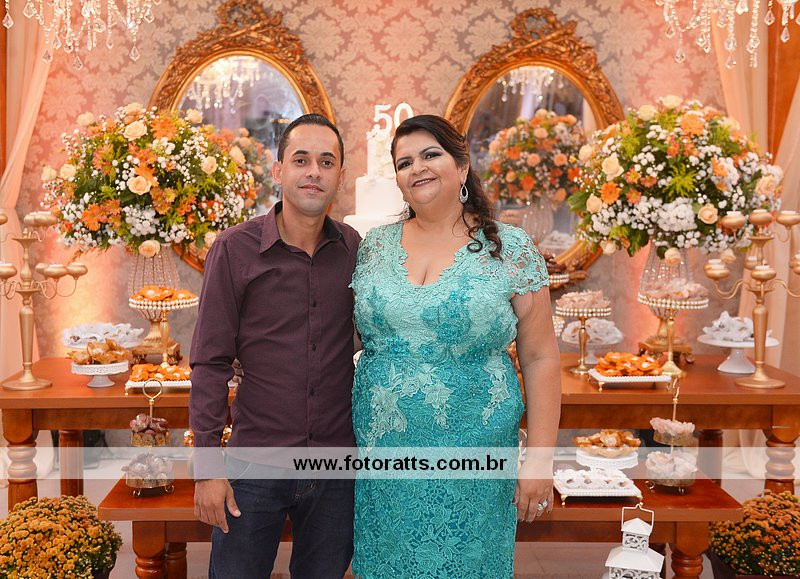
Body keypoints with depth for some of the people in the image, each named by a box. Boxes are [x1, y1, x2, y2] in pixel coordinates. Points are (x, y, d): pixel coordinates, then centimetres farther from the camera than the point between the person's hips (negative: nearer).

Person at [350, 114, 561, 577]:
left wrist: (540, 459, -9)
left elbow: (541, 358, -4)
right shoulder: (373, 245, 4)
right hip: (382, 451, 3)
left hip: (473, 454, -2)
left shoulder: (510, 249, -4)